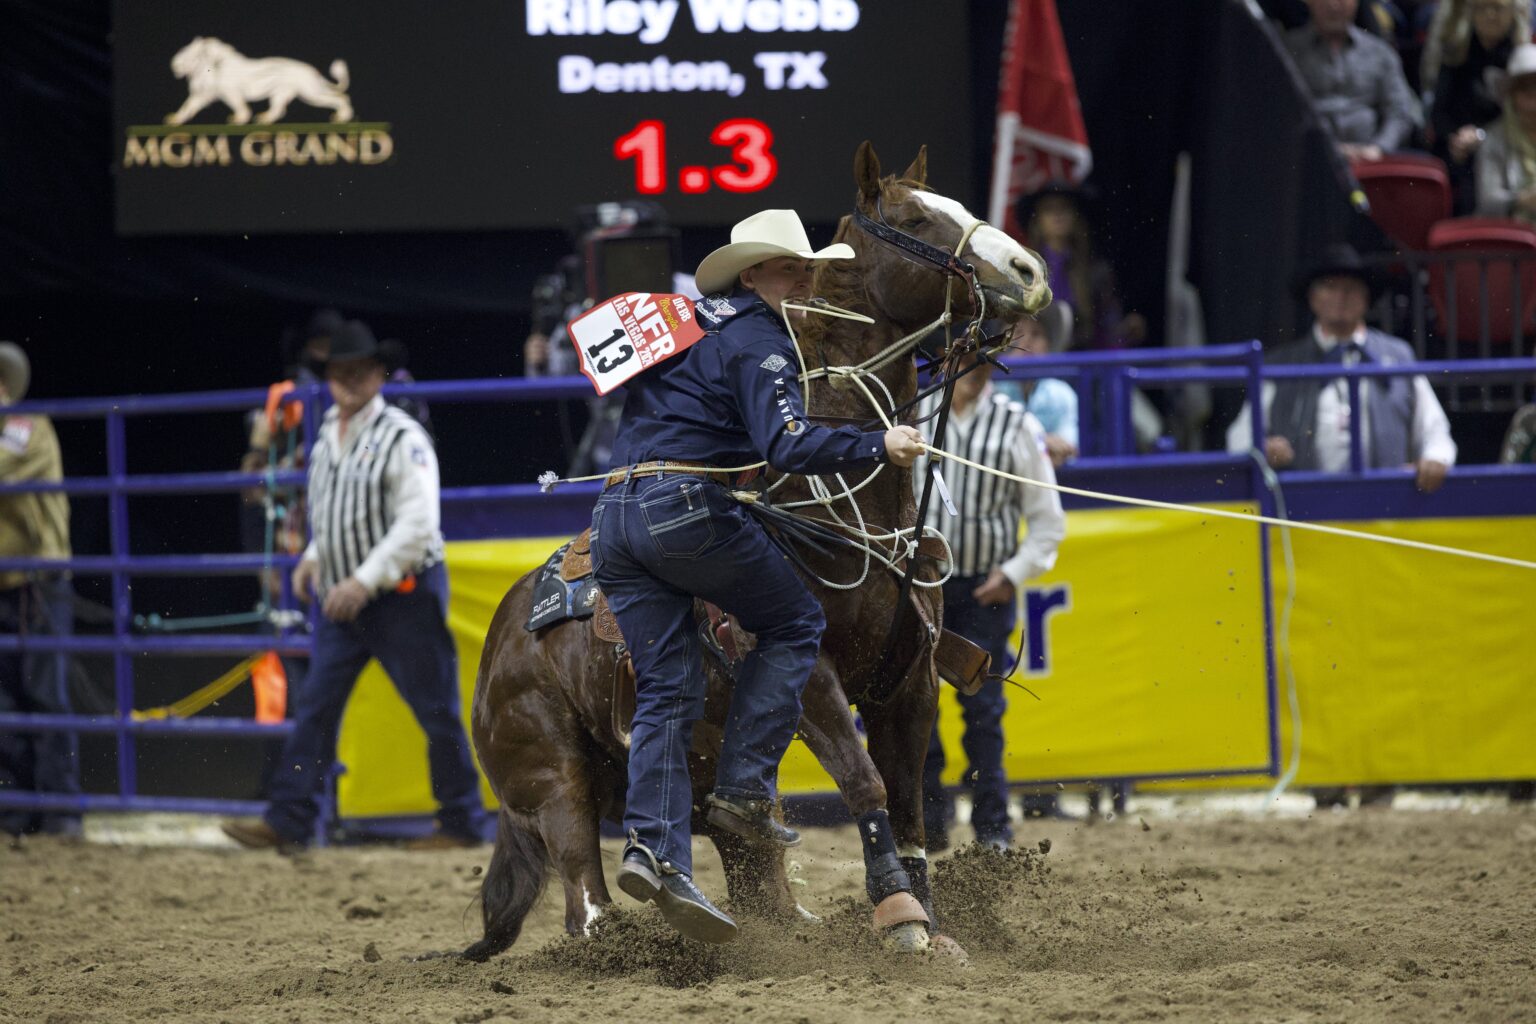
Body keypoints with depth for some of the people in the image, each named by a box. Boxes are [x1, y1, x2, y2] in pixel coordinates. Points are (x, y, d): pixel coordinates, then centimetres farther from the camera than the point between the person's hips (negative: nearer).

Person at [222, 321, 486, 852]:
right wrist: (314, 558, 11)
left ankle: (461, 823, 9)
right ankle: (288, 820, 4)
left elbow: (417, 524, -21)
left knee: (435, 710, 0)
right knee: (314, 705, 3)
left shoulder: (402, 438, -14)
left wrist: (365, 580, -24)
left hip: (404, 594, -8)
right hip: (341, 598, 8)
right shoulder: (329, 433, 11)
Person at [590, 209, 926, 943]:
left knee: (667, 694, 4)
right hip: (688, 506, -8)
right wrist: (877, 447, -19)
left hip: (616, 516, 8)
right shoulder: (758, 340, -4)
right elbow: (789, 445, -19)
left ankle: (654, 848, -11)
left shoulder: (686, 322, 24)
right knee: (794, 625, 10)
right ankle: (744, 790, 1)